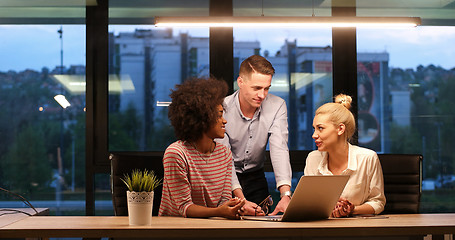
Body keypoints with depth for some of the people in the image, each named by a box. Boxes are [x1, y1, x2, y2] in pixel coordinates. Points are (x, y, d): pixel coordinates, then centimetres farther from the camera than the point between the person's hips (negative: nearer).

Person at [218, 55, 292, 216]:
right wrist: (240, 199, -36)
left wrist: (286, 194, -36)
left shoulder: (277, 106, -10)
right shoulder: (222, 109, -18)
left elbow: (279, 149, -20)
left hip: (255, 177, 3)